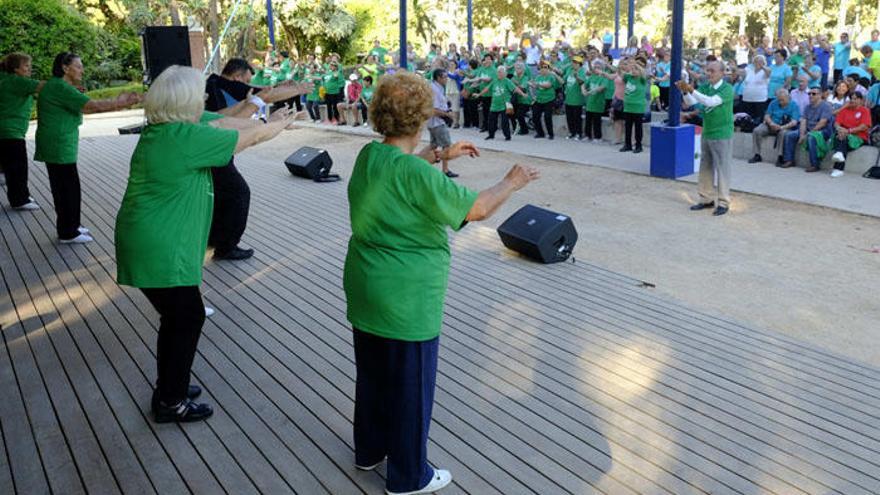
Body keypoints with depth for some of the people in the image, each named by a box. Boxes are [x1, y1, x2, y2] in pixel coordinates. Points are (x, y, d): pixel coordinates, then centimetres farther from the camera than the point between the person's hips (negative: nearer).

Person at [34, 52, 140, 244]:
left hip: (57, 147, 10)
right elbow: (92, 105, -23)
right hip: (59, 147, -10)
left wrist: (118, 102, 4)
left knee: (63, 188, 17)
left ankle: (70, 226, 28)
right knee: (69, 189, -2)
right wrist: (119, 102, -14)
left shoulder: (57, 86, 15)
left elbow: (87, 108, 11)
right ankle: (68, 233, 7)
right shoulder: (60, 87, -17)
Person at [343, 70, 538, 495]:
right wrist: (512, 182, -2)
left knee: (371, 375, 23)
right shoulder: (418, 175, -25)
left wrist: (439, 155, 22)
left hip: (366, 292, 9)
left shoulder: (369, 155, -1)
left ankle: (369, 450, 42)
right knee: (410, 388, 8)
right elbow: (477, 208, -18)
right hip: (405, 301, -9)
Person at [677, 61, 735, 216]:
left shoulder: (727, 89, -13)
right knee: (705, 167, 12)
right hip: (706, 133, 7)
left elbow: (711, 101, -29)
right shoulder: (705, 87, 6)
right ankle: (707, 199, 22)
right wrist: (685, 92, -26)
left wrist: (691, 90, -35)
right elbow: (690, 102, -6)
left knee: (722, 169, -1)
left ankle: (723, 203, 4)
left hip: (722, 135, -6)